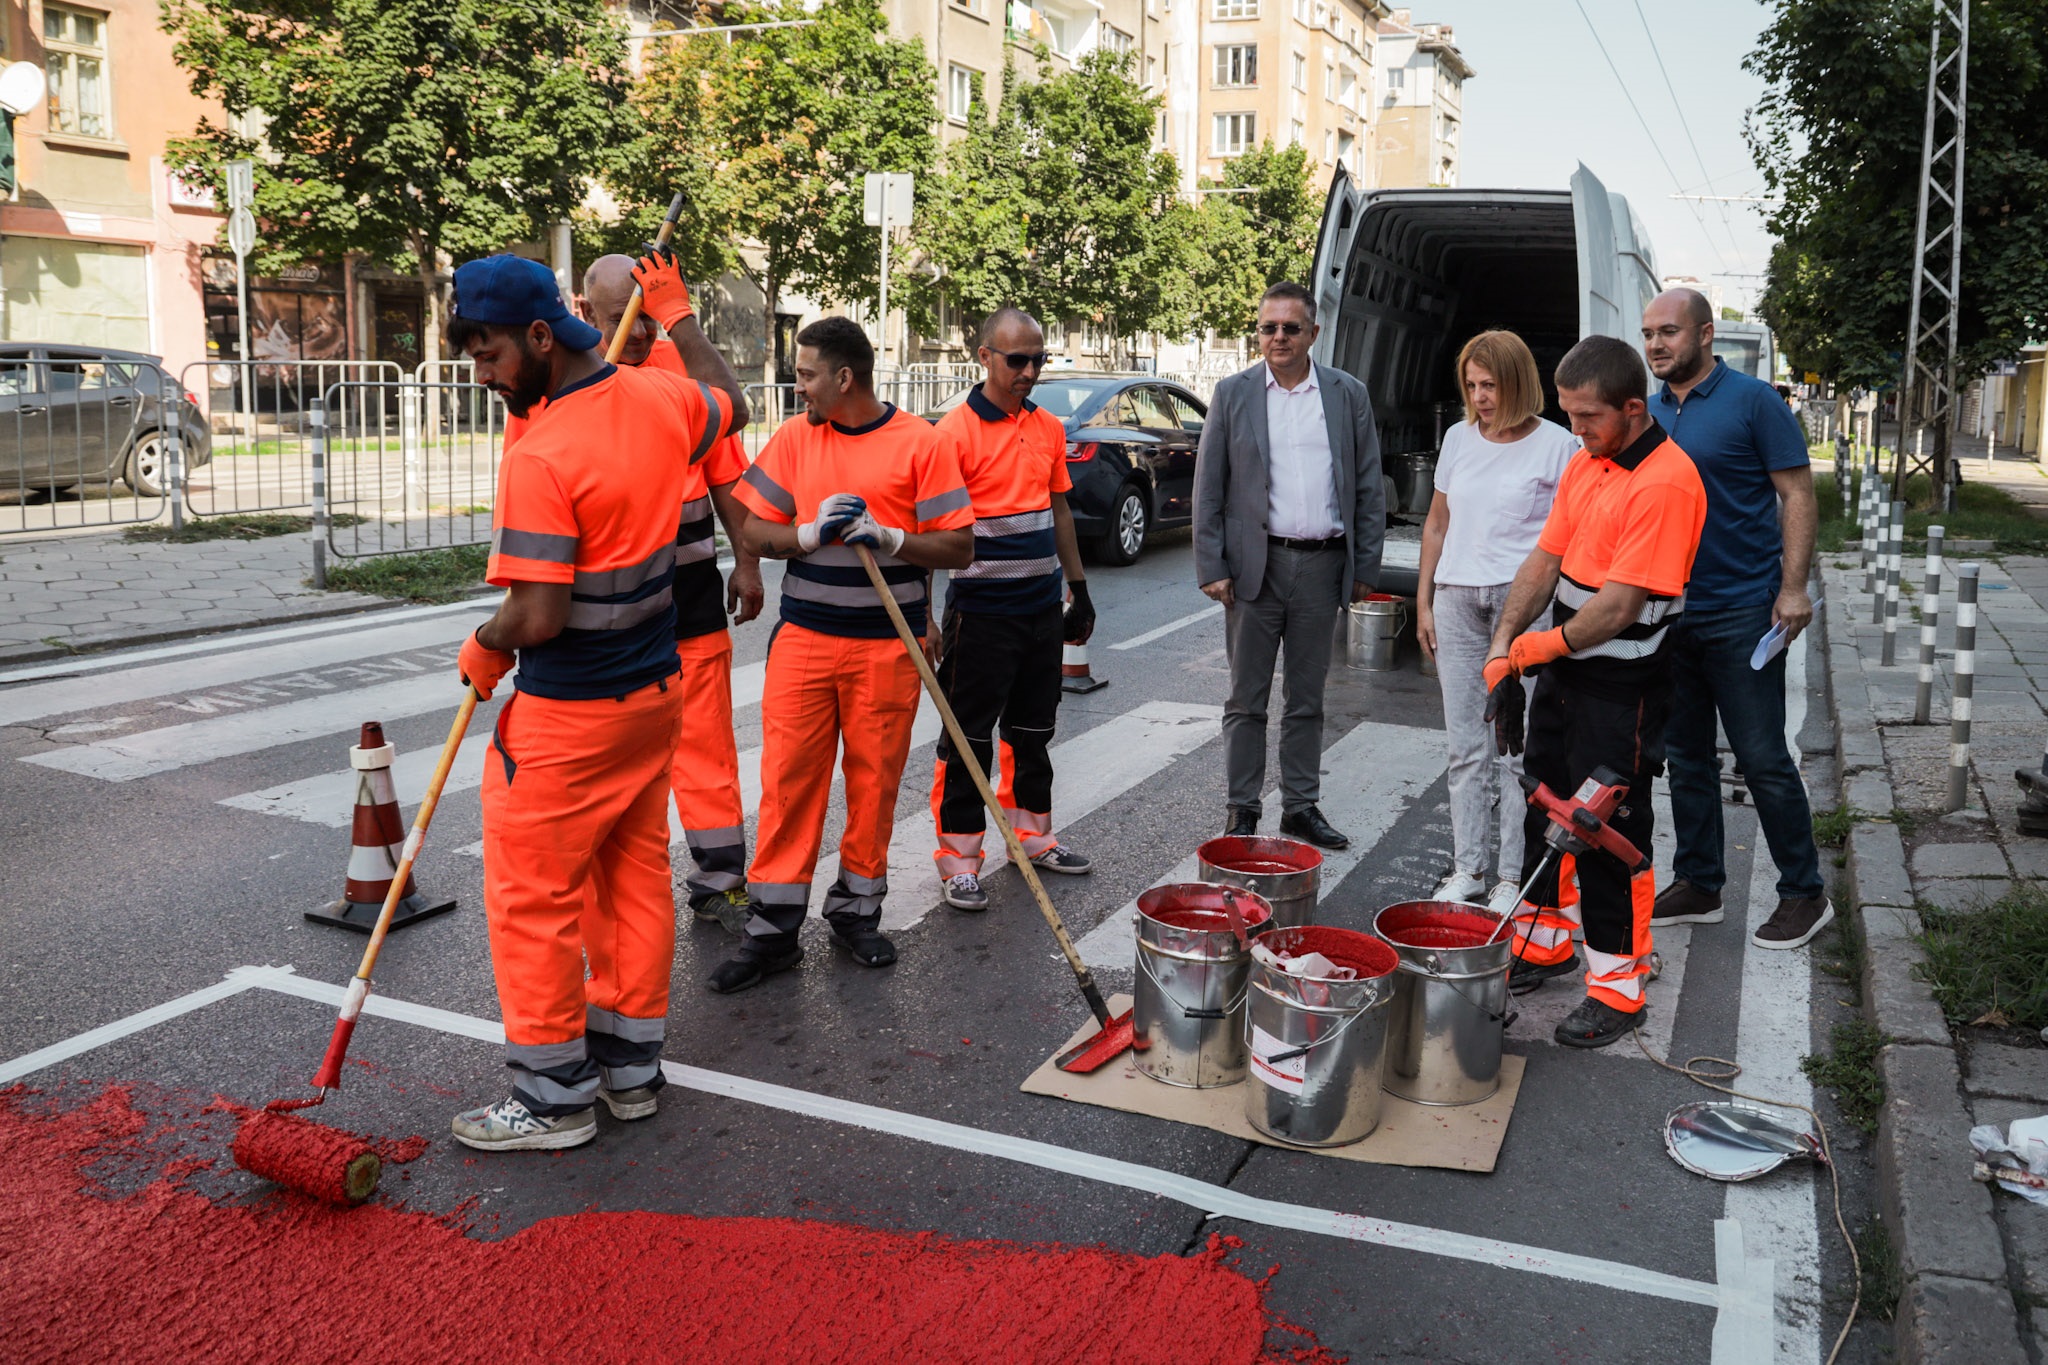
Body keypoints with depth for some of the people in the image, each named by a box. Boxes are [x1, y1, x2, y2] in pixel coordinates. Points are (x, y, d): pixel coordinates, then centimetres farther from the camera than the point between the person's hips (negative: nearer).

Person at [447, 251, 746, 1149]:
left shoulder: (540, 456, -24)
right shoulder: (659, 400, 0)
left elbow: (537, 616, -26)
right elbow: (730, 406, 24)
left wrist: (483, 649, -5)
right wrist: (679, 318, 36)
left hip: (568, 713, -8)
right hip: (655, 689, 9)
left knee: (534, 898, 6)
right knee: (635, 877, 17)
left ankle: (556, 1098, 17)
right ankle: (630, 1067, 30)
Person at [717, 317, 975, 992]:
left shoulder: (922, 442, -3)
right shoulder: (793, 436, 7)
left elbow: (959, 547, -4)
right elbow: (754, 531, 7)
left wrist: (888, 537, -19)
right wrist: (811, 533, -12)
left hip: (887, 645, -2)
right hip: (803, 638, 2)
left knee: (875, 779, 6)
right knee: (788, 776, -1)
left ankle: (856, 910, 23)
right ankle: (773, 927, 7)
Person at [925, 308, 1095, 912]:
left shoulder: (1049, 427, 10)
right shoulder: (957, 430, -11)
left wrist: (1079, 589, 17)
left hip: (1041, 607, 6)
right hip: (981, 608, -6)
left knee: (1033, 730, 16)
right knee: (969, 738, 1)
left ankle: (1030, 833, 30)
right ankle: (959, 857, 9)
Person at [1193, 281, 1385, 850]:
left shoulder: (1349, 395, 6)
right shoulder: (1232, 394, 3)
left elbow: (1368, 489, 7)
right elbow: (1208, 488, 1)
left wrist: (1365, 568, 3)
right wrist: (1211, 567, -6)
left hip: (1322, 567, 1)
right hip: (1255, 565, -1)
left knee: (1307, 699, 11)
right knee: (1246, 699, 5)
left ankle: (1301, 807, 20)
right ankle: (1242, 810, 14)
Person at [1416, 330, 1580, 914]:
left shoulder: (1556, 445, -1)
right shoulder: (1459, 439, 12)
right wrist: (1424, 602, 15)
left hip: (1524, 597, -4)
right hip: (1457, 597, 5)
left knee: (1517, 745, -3)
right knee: (1465, 745, 8)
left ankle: (1514, 876, 7)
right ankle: (1468, 867, 17)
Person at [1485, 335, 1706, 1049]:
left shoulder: (1666, 482, -20)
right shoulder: (1584, 462, 8)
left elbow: (1623, 602, -23)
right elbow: (1545, 560, 7)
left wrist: (1540, 647, -12)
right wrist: (1504, 648, -2)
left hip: (1622, 687, -9)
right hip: (1561, 668, 9)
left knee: (1609, 829, 0)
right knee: (1545, 801, 18)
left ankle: (1618, 988, 14)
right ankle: (1544, 941, 36)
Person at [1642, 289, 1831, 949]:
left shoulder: (1753, 400, -7)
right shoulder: (1649, 413, 10)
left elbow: (1797, 494, -8)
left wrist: (1793, 587, -17)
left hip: (1741, 614, -6)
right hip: (1667, 613, 6)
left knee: (1763, 758, -2)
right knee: (1686, 756, 13)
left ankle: (1805, 893, 12)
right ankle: (1697, 884, 24)